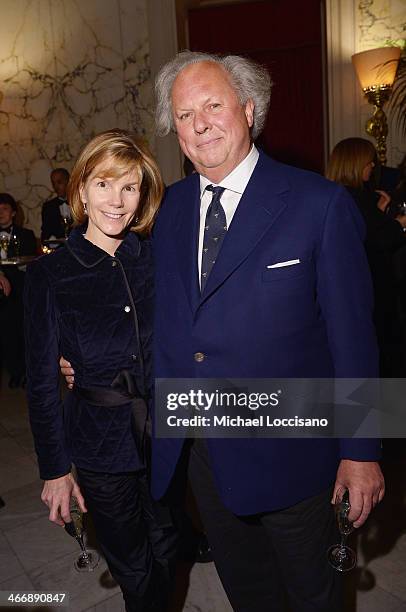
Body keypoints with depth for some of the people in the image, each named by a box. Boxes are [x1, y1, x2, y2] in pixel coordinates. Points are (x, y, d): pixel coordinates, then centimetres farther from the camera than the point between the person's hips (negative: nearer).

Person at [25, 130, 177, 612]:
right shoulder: (49, 274, -10)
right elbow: (41, 381, -5)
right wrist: (55, 468, -3)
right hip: (102, 444, -2)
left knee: (165, 551, 25)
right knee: (132, 568, 20)